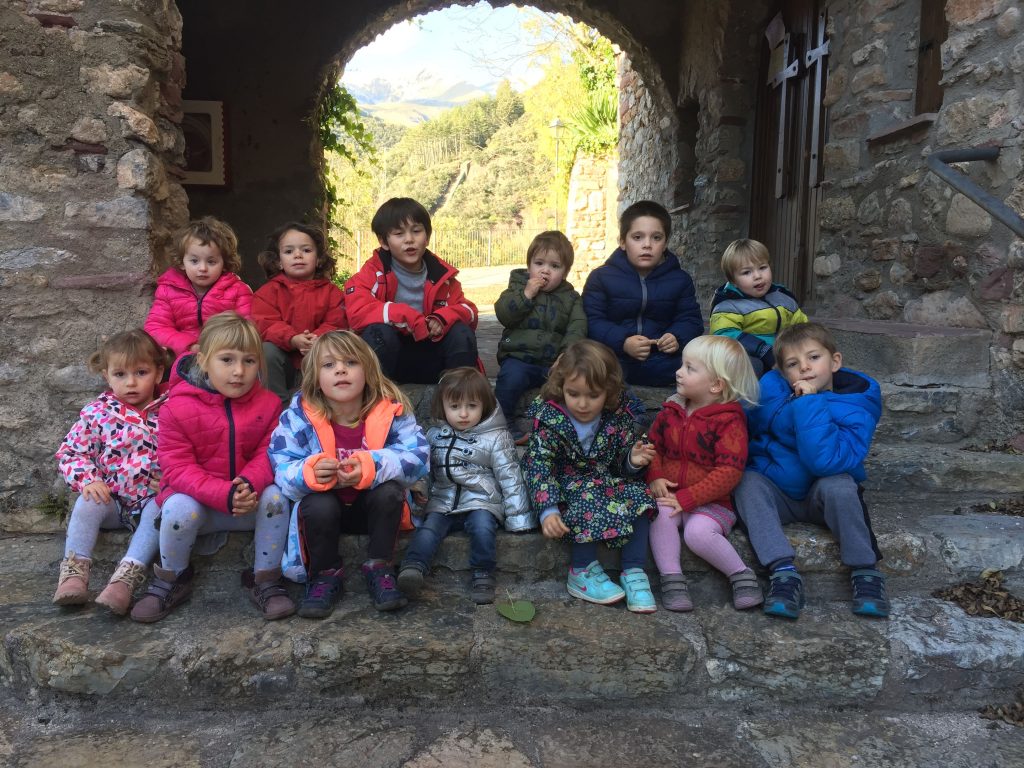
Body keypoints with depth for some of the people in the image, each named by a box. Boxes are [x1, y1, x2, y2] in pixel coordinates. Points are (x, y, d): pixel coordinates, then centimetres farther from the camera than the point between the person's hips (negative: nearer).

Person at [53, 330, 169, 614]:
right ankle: (74, 569, -26)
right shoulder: (97, 413, -2)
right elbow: (70, 452, 3)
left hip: (155, 497, -2)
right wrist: (87, 480, -14)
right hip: (110, 498, 2)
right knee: (87, 503, -27)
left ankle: (128, 575, -38)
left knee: (158, 509, -32)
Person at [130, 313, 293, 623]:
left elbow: (268, 455, -8)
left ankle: (266, 581, -8)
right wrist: (224, 495, -30)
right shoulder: (177, 408, -13)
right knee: (179, 510, -34)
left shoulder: (268, 404, -5)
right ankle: (171, 580, -1)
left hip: (249, 499, 2)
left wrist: (250, 483, -32)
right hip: (196, 498, -1)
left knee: (276, 497, -29)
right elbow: (178, 468, -16)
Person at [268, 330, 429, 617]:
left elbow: (418, 456, -26)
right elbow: (280, 469, -18)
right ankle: (325, 575, -4)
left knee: (389, 490, -29)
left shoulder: (391, 410, -17)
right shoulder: (299, 415, -14)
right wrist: (310, 473, -41)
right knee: (318, 504, -30)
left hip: (375, 507, 0)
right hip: (324, 508, 0)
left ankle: (379, 570, -9)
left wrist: (371, 467, -42)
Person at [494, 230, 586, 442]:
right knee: (511, 377, -32)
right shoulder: (518, 286, 10)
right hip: (519, 357, -1)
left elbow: (577, 329, 0)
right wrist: (526, 295, -12)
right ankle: (505, 424, -13)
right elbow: (503, 315, -3)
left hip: (555, 361, 1)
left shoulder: (571, 298, 12)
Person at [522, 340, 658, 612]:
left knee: (639, 495, -21)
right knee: (590, 502, -33)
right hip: (566, 485, -4)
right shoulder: (549, 418, -16)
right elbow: (540, 466, -21)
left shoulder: (618, 416, -5)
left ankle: (633, 573, -12)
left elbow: (621, 464, 5)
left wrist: (632, 460, -20)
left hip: (608, 482, 4)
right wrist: (548, 510, -34)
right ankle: (583, 573, -15)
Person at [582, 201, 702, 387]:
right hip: (611, 360, -2)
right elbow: (592, 321, -4)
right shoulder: (601, 277, 3)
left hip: (661, 362, 2)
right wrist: (623, 342, -21)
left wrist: (677, 337, -15)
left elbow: (690, 319, 10)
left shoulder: (680, 279, 11)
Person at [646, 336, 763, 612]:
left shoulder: (729, 421, -10)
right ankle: (671, 578, -22)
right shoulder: (672, 410, 8)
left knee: (698, 532, -31)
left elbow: (729, 472, -16)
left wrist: (686, 498, -20)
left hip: (711, 500, -4)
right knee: (659, 514, -27)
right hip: (669, 494, 5)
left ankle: (742, 575, -8)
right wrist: (655, 477, -7)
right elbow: (653, 445, 15)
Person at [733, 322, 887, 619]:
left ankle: (865, 571, -18)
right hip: (776, 495, 2)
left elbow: (826, 461, -34)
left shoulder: (856, 403, -18)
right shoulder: (771, 389, -8)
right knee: (747, 482, -26)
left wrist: (809, 403, -32)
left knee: (837, 485, -33)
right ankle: (784, 571, -35)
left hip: (822, 497, -2)